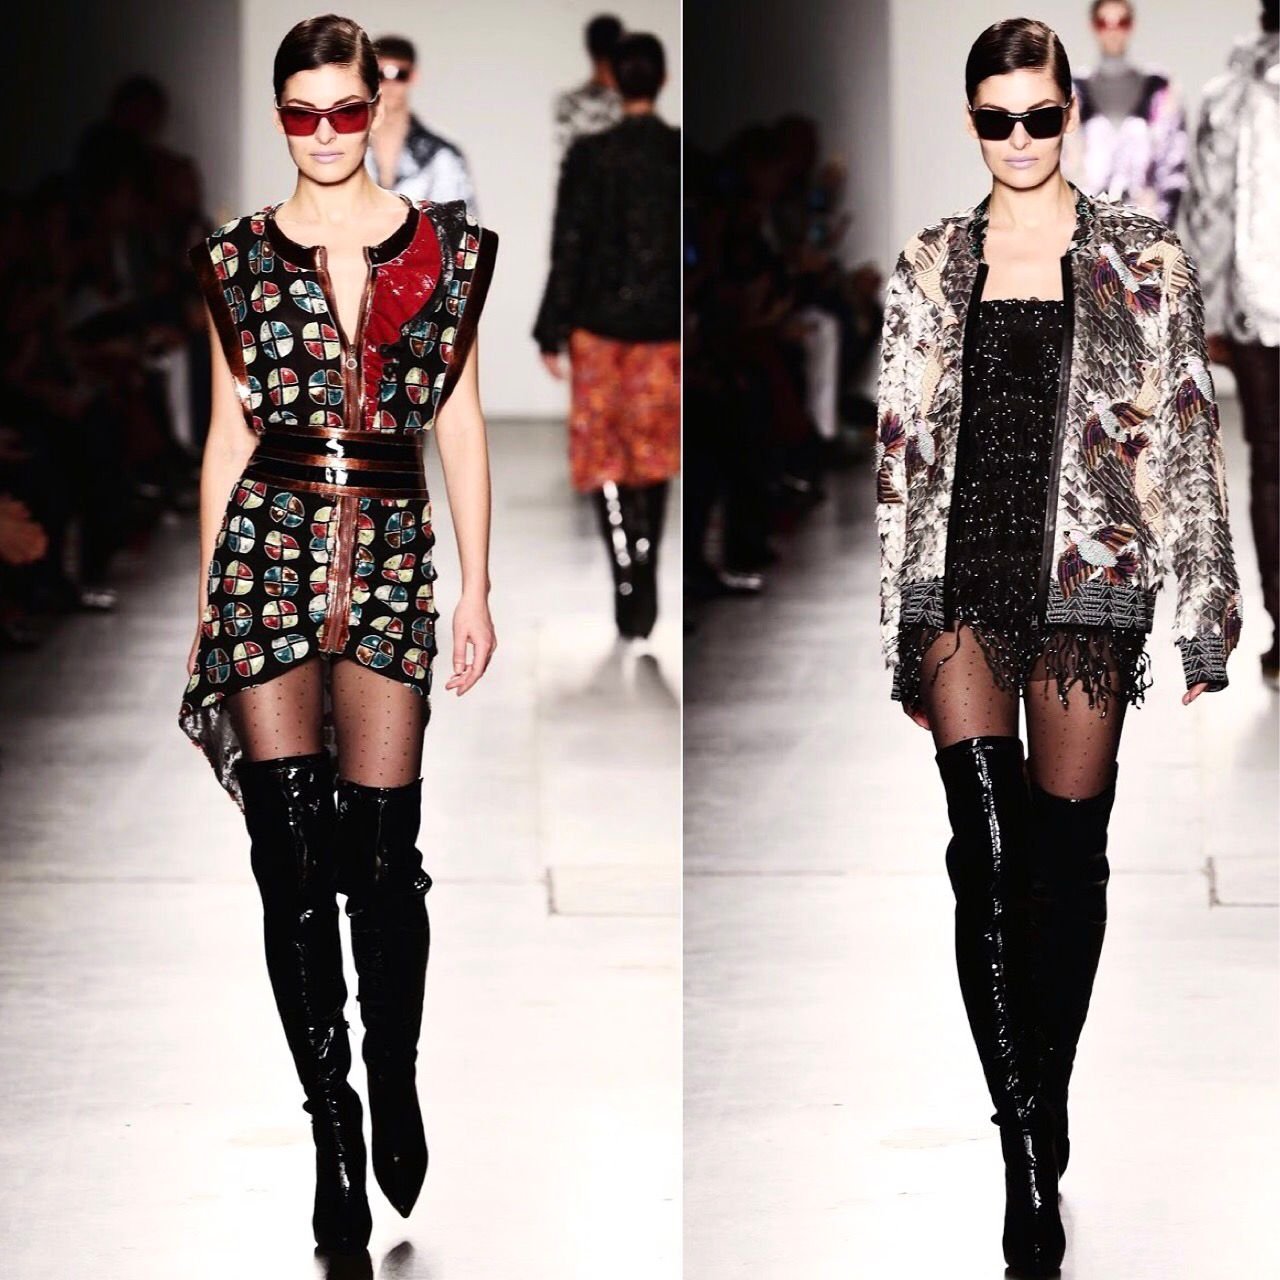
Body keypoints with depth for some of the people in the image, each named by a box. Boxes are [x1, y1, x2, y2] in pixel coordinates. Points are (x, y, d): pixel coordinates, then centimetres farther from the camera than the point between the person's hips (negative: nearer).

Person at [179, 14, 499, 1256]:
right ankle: (331, 1124, 4)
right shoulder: (239, 260, 7)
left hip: (394, 555, 0)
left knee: (382, 847, -2)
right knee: (291, 852, -4)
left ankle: (395, 1085, 19)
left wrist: (477, 585, 6)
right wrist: (207, 594, 10)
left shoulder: (446, 248, 7)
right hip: (269, 547, 0)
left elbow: (461, 421, 9)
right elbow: (229, 432, 10)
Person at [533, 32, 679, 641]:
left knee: (605, 454, 5)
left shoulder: (589, 156, -10)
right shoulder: (684, 154, -4)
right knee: (655, 451, 15)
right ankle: (645, 579, 13)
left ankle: (626, 580, -8)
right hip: (667, 323, 2)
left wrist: (552, 333, -3)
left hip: (601, 322, -2)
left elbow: (569, 248, -9)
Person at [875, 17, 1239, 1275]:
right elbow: (899, 449, 10)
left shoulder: (1143, 259, 4)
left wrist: (1206, 616, -1)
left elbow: (1187, 439, 3)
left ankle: (1045, 1107, 22)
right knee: (989, 859, -11)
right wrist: (899, 629, 7)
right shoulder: (931, 265, 9)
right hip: (962, 575, 1)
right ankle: (1030, 1166, -11)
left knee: (1068, 860, 3)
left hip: (1086, 576, 0)